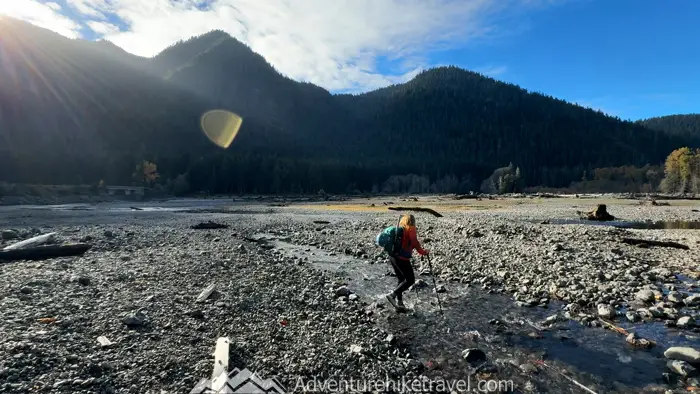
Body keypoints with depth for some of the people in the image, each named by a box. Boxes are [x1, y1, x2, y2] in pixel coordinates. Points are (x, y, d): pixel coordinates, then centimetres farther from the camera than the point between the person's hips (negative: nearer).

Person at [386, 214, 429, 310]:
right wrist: (422, 252, -5)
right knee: (410, 280, 0)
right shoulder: (411, 229, -4)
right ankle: (392, 295, -6)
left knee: (401, 279, 19)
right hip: (402, 258, -8)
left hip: (392, 256, 8)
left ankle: (399, 302, 20)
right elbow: (414, 242, -15)